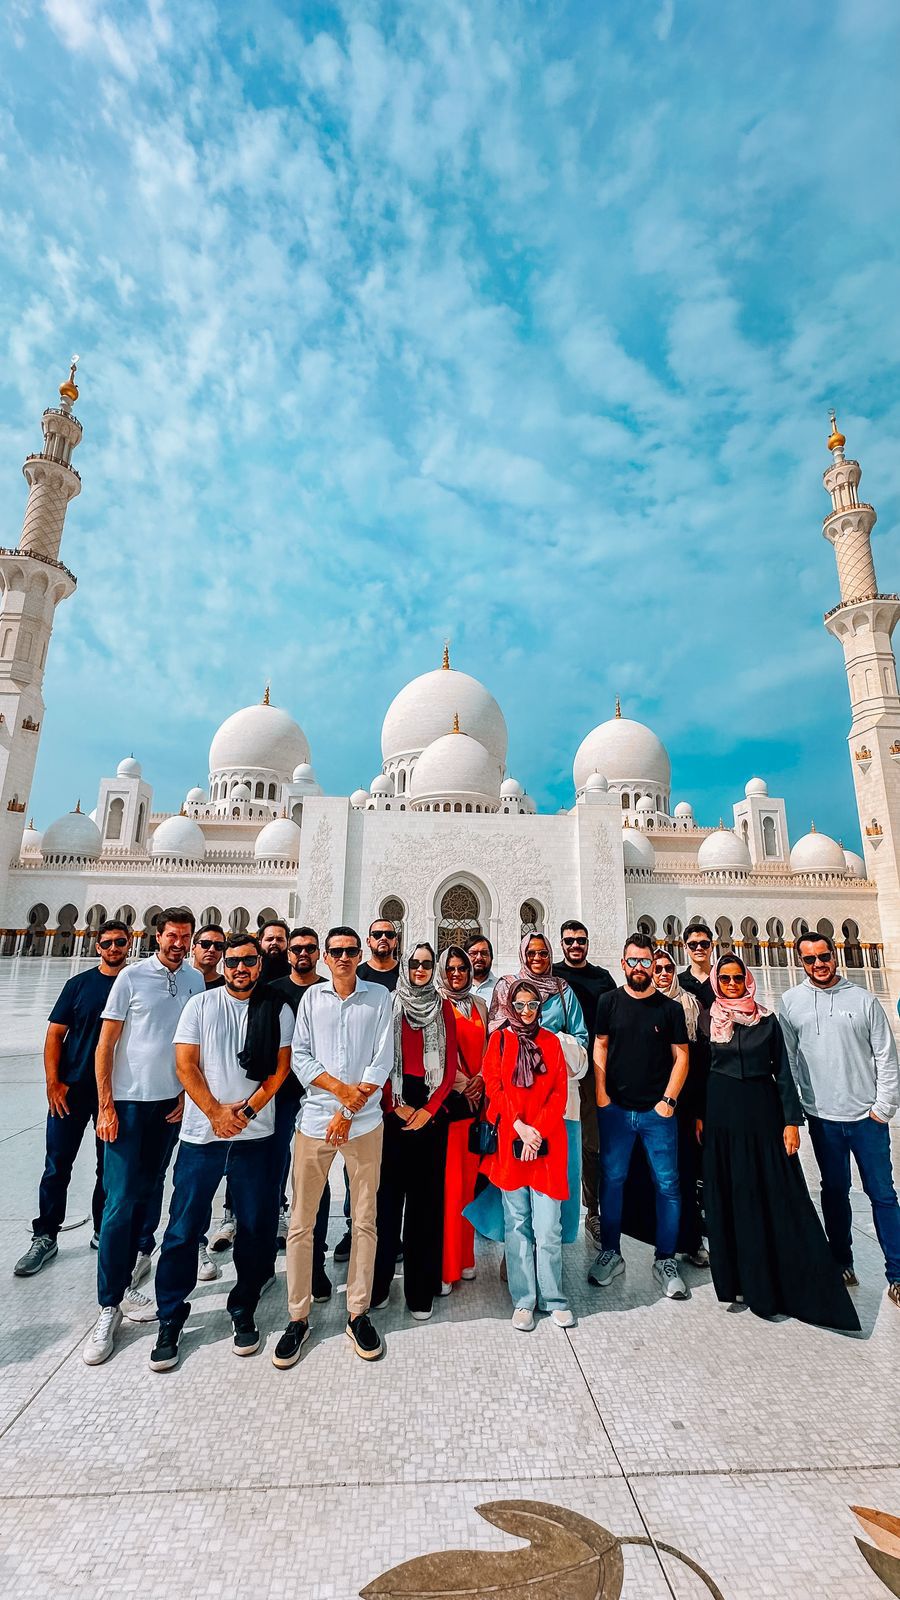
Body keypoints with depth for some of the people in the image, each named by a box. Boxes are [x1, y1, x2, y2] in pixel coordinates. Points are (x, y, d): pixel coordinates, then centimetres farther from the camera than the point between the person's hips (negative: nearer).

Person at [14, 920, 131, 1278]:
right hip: (71, 1089, 0)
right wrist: (53, 1082, -6)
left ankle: (103, 1232, 30)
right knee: (57, 1165, 7)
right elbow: (55, 1034, 1)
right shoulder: (79, 984, -1)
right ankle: (45, 1237, 26)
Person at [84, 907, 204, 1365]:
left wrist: (187, 1095, 4)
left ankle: (121, 1284, 30)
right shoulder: (132, 977, -8)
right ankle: (109, 1305, 13)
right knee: (120, 1202, -1)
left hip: (172, 1102, 4)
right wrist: (105, 1106, -8)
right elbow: (105, 1044, -5)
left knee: (144, 1196, 13)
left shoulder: (196, 981, 1)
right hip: (128, 1101, -3)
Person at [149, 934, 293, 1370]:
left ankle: (243, 1312, 28)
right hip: (201, 1134, 0)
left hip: (255, 1136, 1)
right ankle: (170, 1319, 26)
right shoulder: (200, 1005, 1)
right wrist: (216, 1113, -10)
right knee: (182, 1229, 6)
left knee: (255, 1228, 9)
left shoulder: (279, 1011, 1)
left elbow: (281, 1068, -1)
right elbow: (185, 1065, -3)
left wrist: (246, 1111, -11)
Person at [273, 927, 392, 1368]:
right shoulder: (312, 996, 5)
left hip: (364, 1122, 0)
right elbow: (299, 1056, 0)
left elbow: (383, 1060, -3)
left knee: (365, 1220, 9)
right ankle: (297, 1318, 24)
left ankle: (358, 1314, 26)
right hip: (314, 1119, 1)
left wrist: (348, 1112, -8)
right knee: (301, 1223, 7)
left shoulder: (379, 997, 1)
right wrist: (342, 1088, -13)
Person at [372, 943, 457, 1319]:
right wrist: (395, 1105, -7)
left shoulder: (444, 1008, 6)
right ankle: (378, 1283, 20)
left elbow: (451, 1065, 2)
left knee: (425, 1196, 5)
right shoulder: (389, 1004, 2)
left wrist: (428, 1109, -6)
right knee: (388, 1191, 3)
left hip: (431, 1110, 1)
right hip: (392, 1108, -1)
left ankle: (421, 1289, 18)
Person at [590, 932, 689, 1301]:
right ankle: (610, 1254, 24)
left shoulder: (670, 1008, 1)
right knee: (611, 1181, 8)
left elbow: (681, 1056, 1)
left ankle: (665, 1261, 22)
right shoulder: (609, 1002, 2)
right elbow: (600, 1047, 4)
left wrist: (668, 1099, -6)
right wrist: (600, 1094, -3)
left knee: (668, 1184, 5)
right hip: (615, 1109, 0)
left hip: (657, 1111, 0)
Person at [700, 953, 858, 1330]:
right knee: (731, 1198, 6)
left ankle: (804, 1289, 14)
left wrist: (791, 1120, -4)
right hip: (722, 1115, 0)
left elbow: (783, 1071, 3)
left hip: (763, 1113, 0)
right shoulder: (707, 1020, 1)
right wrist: (698, 1115, 0)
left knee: (781, 1197, 1)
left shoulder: (768, 1020, 3)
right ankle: (739, 1281, 19)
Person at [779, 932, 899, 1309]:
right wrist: (792, 1108, -1)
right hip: (823, 1117, 1)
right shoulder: (791, 1002, -1)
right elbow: (786, 1059, 2)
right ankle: (842, 1260, 28)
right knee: (835, 1191, 13)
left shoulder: (863, 999, -2)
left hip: (867, 1115, 0)